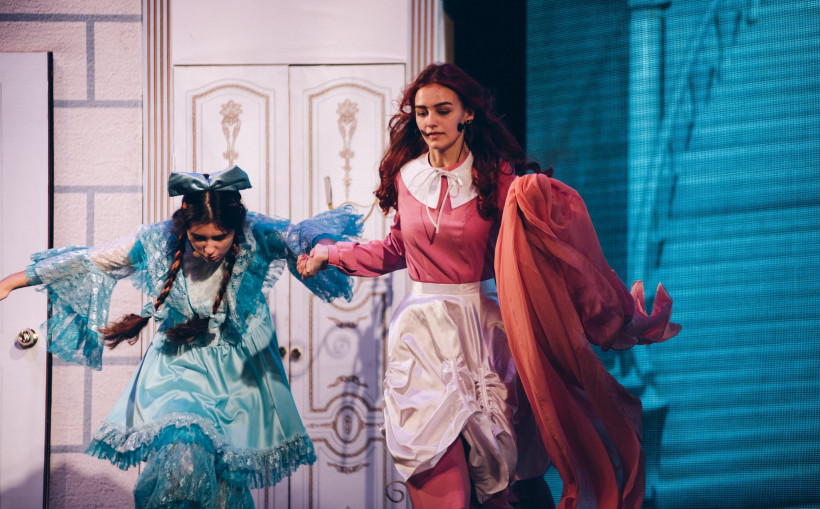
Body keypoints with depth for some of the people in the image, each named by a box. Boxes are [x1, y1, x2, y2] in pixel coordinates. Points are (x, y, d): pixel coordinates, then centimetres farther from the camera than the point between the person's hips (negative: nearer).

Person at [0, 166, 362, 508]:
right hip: (179, 364, 0)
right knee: (182, 450, -22)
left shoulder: (257, 236, -17)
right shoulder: (158, 242, -15)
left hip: (239, 372, 0)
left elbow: (300, 233, -32)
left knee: (229, 472, 4)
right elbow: (89, 262, -7)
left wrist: (322, 246, -57)